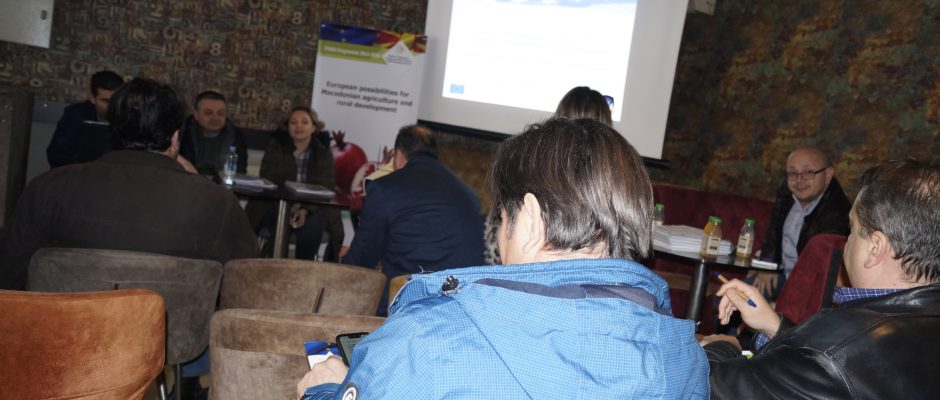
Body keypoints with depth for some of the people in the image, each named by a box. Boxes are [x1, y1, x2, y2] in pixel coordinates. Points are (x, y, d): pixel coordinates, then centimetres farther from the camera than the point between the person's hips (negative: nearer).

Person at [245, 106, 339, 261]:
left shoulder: (324, 154, 5)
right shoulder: (275, 147, 7)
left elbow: (325, 190, -4)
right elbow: (268, 182, -3)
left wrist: (305, 210, -24)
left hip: (311, 209, 0)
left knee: (312, 227, -31)